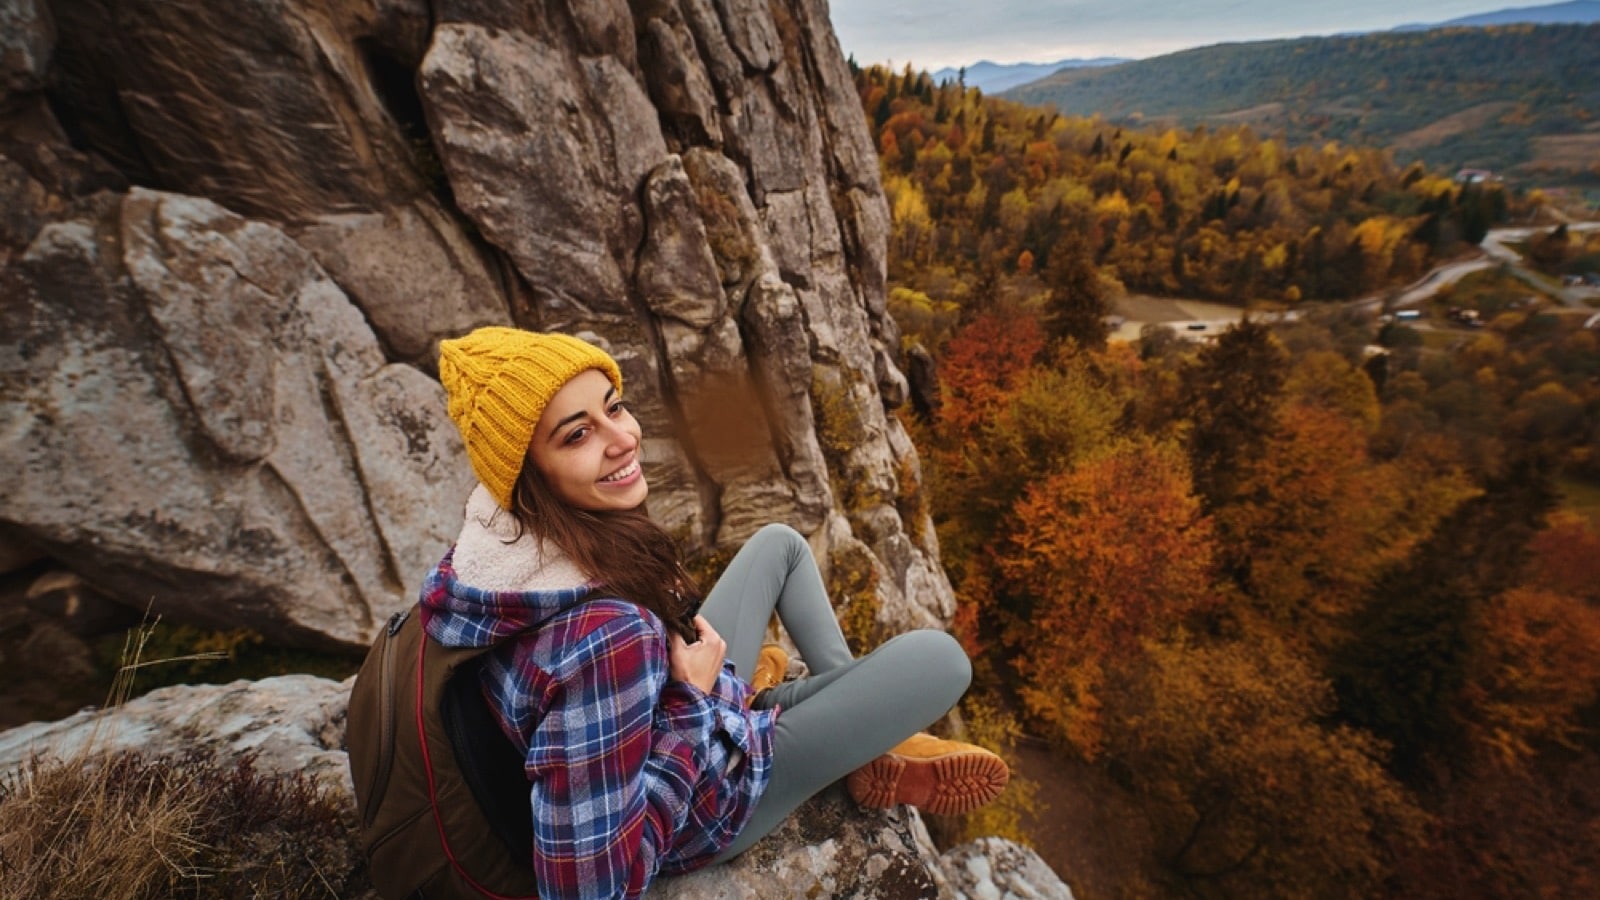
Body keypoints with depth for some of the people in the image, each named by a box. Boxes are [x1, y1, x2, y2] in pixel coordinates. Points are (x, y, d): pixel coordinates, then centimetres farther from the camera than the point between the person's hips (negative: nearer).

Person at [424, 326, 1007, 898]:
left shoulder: (508, 523, -16)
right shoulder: (602, 641, -43)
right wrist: (696, 703, -26)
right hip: (701, 807, -7)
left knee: (780, 543, 15)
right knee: (939, 658, -12)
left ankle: (857, 704, 23)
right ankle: (875, 764, 21)